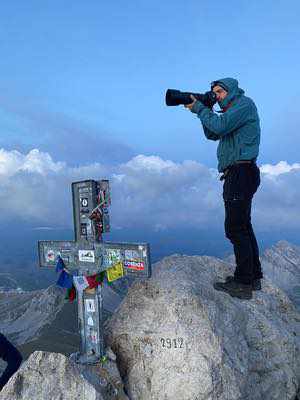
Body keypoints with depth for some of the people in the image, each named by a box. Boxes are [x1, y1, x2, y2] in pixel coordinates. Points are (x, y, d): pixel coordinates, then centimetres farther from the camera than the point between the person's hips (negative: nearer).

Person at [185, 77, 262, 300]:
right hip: (238, 174, 10)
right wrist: (205, 109, 11)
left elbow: (220, 126, -18)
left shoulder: (245, 103, -4)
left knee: (235, 228, -11)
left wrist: (199, 108, -6)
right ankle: (254, 276, 22)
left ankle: (243, 284, -5)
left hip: (241, 172, -10)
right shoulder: (232, 111, 24)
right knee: (243, 226, 13)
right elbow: (212, 134, 21)